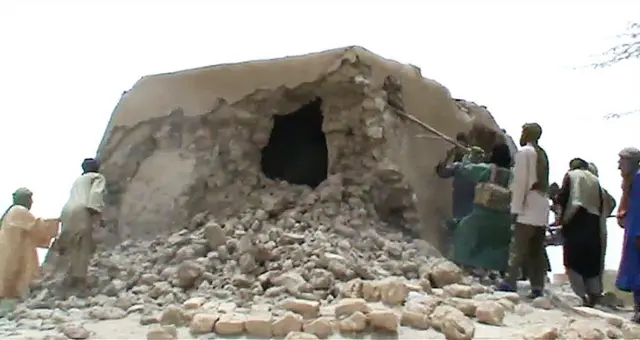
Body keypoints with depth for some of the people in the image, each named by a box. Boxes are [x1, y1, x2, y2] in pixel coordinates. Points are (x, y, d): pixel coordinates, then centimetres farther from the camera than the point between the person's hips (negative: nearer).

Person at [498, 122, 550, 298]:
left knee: (518, 248, -6)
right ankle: (537, 287, 7)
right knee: (537, 251, 7)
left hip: (528, 209, -7)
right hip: (542, 210, 7)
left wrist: (516, 208, -12)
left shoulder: (524, 152, -6)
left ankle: (510, 283, -7)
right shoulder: (542, 154, 17)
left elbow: (520, 181, -12)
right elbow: (543, 182, 14)